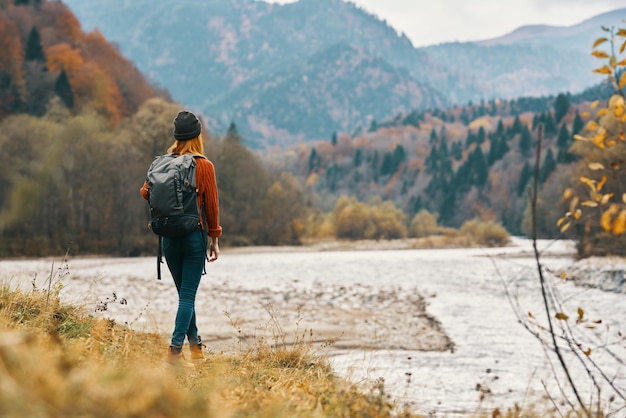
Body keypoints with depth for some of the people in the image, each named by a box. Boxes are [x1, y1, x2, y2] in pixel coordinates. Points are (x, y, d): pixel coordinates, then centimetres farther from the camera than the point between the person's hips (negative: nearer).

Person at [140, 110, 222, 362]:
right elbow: (211, 205, -4)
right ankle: (175, 348, -10)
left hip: (169, 237, 4)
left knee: (184, 294, 16)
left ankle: (195, 345, 24)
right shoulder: (204, 166, -7)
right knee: (188, 295, -1)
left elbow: (146, 192, 1)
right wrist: (214, 239, 4)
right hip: (194, 237, -4)